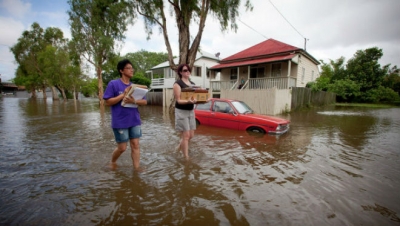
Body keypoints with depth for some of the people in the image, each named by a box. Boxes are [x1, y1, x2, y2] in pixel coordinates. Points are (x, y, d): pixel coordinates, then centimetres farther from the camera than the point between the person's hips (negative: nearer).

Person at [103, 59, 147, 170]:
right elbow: (108, 102, -10)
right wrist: (124, 94, -18)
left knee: (135, 145, 6)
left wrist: (134, 101, -17)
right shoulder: (113, 84, -6)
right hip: (120, 122, -4)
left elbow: (145, 101, 3)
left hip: (135, 121, 4)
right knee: (122, 147, 7)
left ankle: (137, 168, 17)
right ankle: (113, 161, 38)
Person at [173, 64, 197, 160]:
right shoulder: (177, 83, -9)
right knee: (186, 135, -4)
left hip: (191, 111, 7)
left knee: (191, 135, 11)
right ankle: (186, 158, 10)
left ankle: (180, 147, 37)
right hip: (181, 111, -7)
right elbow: (178, 100, -16)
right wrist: (188, 101, -34)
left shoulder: (193, 84, 13)